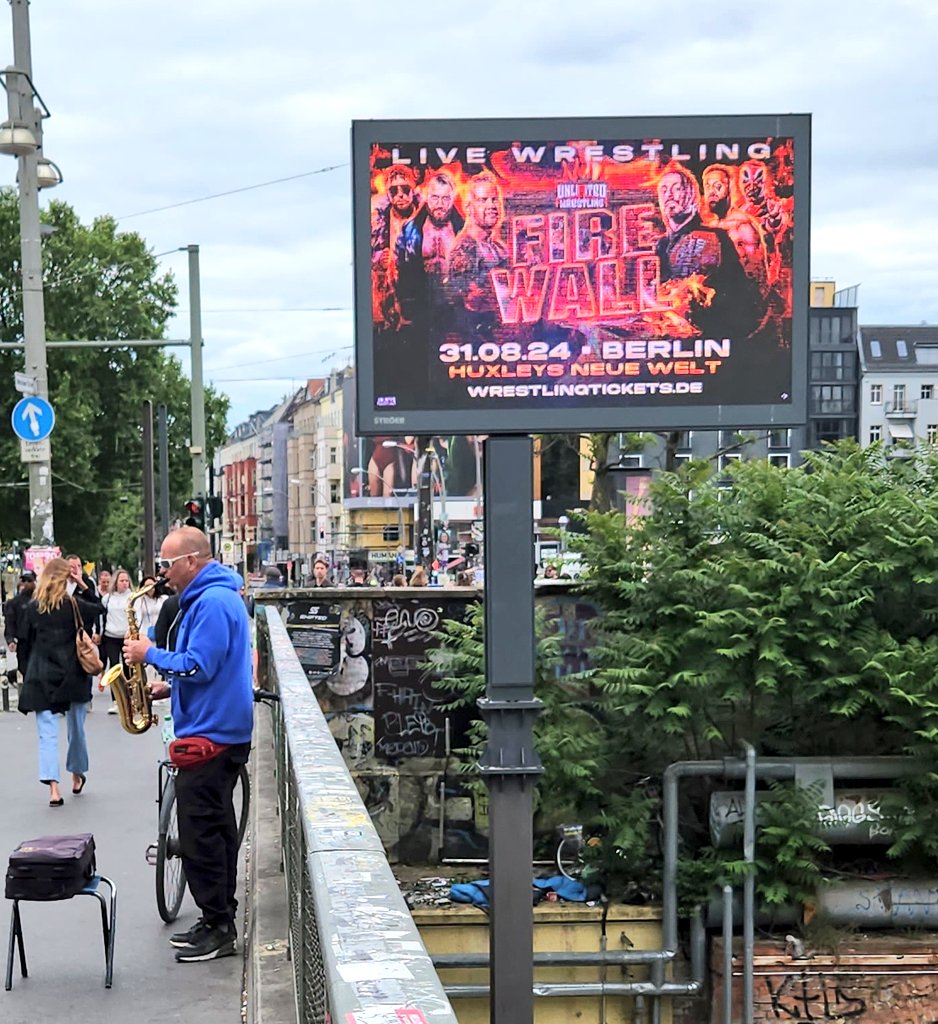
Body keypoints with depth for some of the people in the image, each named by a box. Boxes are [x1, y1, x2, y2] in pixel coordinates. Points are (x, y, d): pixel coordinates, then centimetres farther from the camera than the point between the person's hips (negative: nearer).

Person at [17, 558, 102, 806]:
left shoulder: (33, 607, 0)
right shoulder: (74, 605, -7)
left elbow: (30, 640, 7)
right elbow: (98, 609, 10)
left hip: (42, 677, 1)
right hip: (73, 675, -1)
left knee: (47, 733, -3)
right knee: (76, 728, 17)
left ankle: (53, 787, -18)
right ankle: (77, 777, 34)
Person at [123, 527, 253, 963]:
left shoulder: (212, 603, -18)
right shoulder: (216, 596, 15)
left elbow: (198, 666, -24)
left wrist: (151, 654, -11)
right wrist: (170, 686, 11)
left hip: (211, 734, -11)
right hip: (222, 728, 11)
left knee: (199, 832, -6)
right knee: (214, 826, 15)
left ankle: (218, 927, 0)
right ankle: (220, 919, 23)